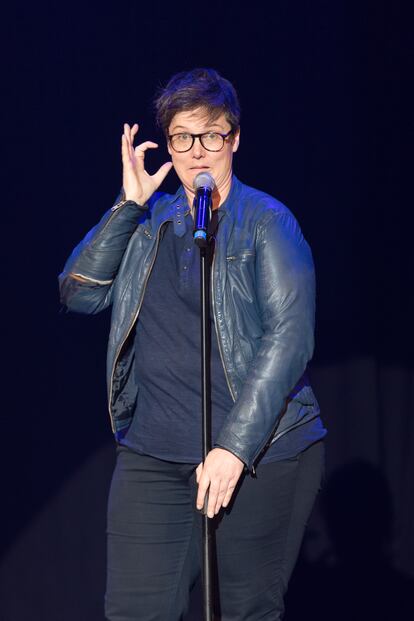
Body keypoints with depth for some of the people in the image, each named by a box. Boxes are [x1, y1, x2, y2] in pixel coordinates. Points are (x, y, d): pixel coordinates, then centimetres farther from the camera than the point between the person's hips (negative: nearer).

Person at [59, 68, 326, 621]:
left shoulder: (267, 221, -2)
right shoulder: (150, 221, 14)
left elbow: (290, 336, -10)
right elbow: (80, 294, 6)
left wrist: (234, 446, -17)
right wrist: (128, 204, -1)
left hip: (262, 452, -4)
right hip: (153, 454, 4)